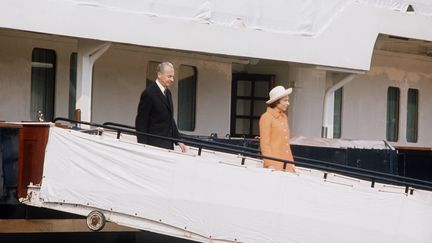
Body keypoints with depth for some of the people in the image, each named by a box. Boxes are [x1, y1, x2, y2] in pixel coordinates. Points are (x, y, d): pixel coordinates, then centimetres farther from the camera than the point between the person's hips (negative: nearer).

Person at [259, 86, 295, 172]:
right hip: (274, 164, -7)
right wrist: (270, 165, -14)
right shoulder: (266, 117, -5)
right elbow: (264, 143, -9)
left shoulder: (284, 117, 17)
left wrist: (291, 163, 18)